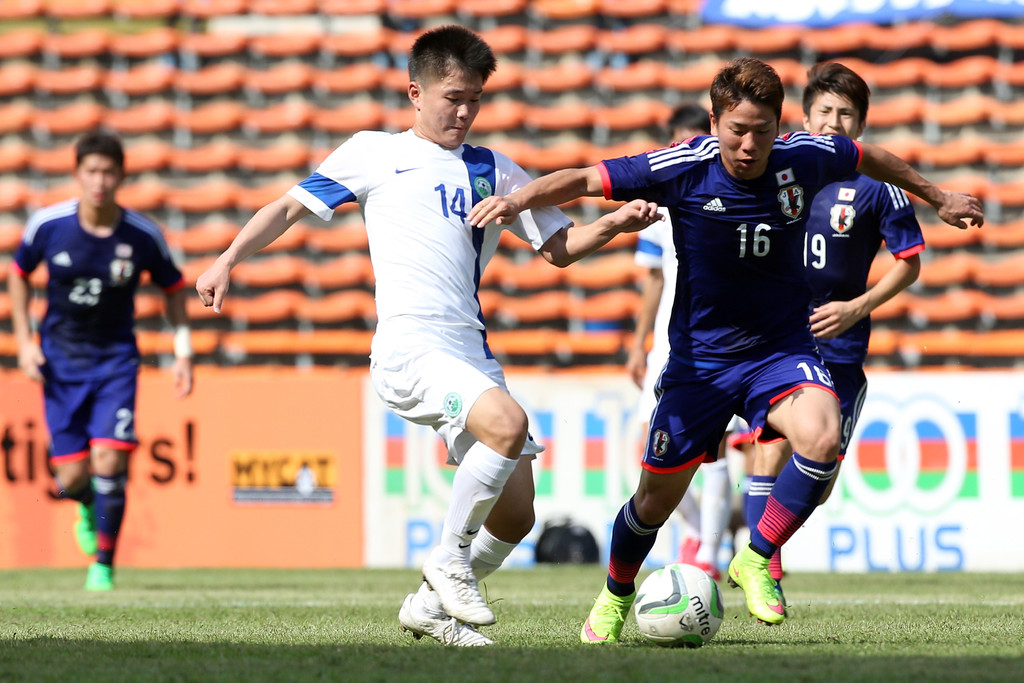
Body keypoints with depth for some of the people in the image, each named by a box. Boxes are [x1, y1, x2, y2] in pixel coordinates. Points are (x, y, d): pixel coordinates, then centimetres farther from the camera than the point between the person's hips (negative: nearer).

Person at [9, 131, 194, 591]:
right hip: (60, 360, 1)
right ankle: (88, 506, 37)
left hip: (116, 359, -1)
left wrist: (184, 351, -1)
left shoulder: (143, 235, -11)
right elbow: (18, 272, 7)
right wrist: (23, 340, 0)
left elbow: (173, 288, 6)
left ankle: (104, 564, 1)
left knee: (109, 460, -16)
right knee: (71, 476, -2)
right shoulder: (48, 224, -11)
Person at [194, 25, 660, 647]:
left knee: (516, 515, 0)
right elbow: (290, 206, 15)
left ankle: (431, 606, 21)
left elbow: (559, 247, 21)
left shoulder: (494, 171, 21)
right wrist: (229, 260, 2)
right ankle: (449, 560, -13)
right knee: (507, 424, -31)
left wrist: (616, 224, 3)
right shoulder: (374, 153, 11)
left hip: (472, 352, 6)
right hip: (408, 345, -6)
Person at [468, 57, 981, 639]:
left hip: (781, 351, 1)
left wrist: (937, 197, 24)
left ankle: (756, 560, -11)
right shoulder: (682, 169, -18)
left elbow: (870, 157, 10)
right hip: (700, 358, -1)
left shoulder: (804, 159, -12)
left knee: (822, 435, -31)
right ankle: (617, 595, 38)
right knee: (657, 500, 6)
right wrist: (519, 200, -33)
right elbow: (583, 180, -15)